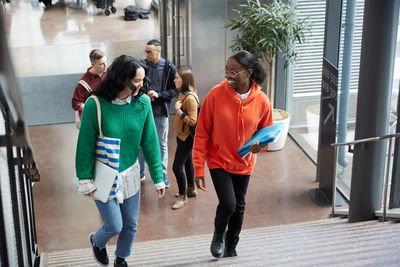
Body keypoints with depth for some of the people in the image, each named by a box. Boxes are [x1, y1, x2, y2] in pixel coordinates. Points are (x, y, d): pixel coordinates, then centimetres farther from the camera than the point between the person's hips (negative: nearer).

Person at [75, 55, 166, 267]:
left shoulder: (143, 103, -10)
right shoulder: (95, 105, -21)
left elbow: (150, 142, -4)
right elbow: (85, 145, -12)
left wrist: (158, 177, -2)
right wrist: (85, 179, -10)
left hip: (130, 174, 4)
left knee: (131, 225, 14)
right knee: (115, 226, 4)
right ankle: (97, 241, 40)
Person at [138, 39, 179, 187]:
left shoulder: (169, 68, -9)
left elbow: (176, 90, -7)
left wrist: (159, 94, -19)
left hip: (161, 113, -2)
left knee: (162, 145, 11)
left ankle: (162, 174, 24)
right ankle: (140, 172, 30)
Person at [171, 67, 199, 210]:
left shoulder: (190, 98, -26)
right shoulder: (183, 93, 4)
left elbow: (192, 121, -27)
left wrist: (178, 109, -26)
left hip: (186, 137, -10)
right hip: (182, 135, 10)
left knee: (177, 167, -6)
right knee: (187, 162, 22)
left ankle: (182, 196, 10)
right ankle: (191, 189, 39)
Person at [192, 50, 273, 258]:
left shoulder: (262, 101, -12)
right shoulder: (216, 94, -18)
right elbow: (201, 133, -12)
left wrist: (259, 146, -19)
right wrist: (198, 169, -12)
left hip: (243, 163, 3)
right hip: (218, 160, -3)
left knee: (239, 207, 15)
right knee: (228, 204, -15)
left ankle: (231, 248, 41)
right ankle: (219, 233, 20)